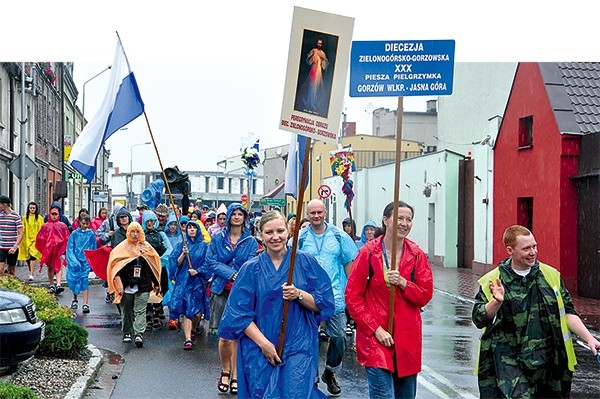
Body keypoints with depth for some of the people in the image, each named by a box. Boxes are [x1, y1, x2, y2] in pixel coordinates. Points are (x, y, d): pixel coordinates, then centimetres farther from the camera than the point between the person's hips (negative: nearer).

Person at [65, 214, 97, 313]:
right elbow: (70, 248, 2)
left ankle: (86, 304, -15)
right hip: (75, 261, 1)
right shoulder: (75, 234, 2)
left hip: (86, 261, -1)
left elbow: (94, 249, 10)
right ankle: (75, 299, 31)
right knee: (74, 278, 7)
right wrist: (74, 261, -8)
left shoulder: (91, 234, 3)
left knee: (85, 280, -11)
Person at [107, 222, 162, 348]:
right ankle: (127, 333, 21)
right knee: (126, 311, 8)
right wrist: (118, 283, -14)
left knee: (140, 311, -6)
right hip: (126, 285, -1)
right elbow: (115, 265, -5)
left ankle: (139, 334, -11)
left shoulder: (146, 247, 8)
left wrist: (156, 284, 12)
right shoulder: (122, 247, 1)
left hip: (143, 286, 1)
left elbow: (154, 266, 13)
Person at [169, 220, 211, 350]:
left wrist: (197, 271, -14)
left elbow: (207, 263, 1)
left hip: (198, 281, 0)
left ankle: (192, 330, 32)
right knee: (187, 310, -11)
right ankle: (188, 339, -14)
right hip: (184, 281, 0)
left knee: (198, 311, 2)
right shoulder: (181, 245, 10)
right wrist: (183, 253, -15)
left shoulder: (204, 246, 8)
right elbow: (177, 263, 2)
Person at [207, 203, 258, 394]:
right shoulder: (218, 238, 6)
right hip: (222, 291, 0)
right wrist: (232, 274, -13)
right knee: (224, 336, -1)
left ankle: (235, 375, 13)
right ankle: (225, 371, 20)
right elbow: (211, 262, -1)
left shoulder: (251, 241, 5)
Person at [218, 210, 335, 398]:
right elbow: (239, 313, -2)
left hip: (298, 347, -1)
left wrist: (299, 295, -18)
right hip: (259, 349, 1)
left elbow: (323, 304, 1)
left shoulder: (305, 262, 1)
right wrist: (263, 343, -11)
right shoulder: (251, 268, 2)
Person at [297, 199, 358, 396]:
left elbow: (349, 262, 9)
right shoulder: (300, 238, 1)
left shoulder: (339, 235, 3)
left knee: (339, 337, 0)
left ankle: (330, 373, 23)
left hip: (335, 296, 1)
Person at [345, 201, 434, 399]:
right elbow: (352, 297, -5)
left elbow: (425, 295, 4)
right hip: (375, 337, -4)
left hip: (407, 338, 4)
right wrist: (375, 329, -11)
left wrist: (402, 283, -15)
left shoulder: (416, 255, 4)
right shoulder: (368, 253, -6)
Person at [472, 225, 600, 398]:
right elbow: (479, 320, -6)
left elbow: (567, 312, 13)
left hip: (546, 363, 3)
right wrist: (496, 302, -24)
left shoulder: (551, 276, 9)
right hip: (508, 363, -3)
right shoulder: (492, 281, -1)